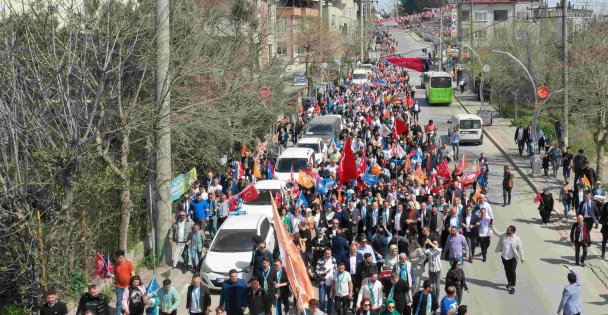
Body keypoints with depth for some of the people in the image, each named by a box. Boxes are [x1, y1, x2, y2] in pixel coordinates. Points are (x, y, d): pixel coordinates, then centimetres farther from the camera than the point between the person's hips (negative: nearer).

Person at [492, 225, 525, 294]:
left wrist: (522, 258, -4)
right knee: (507, 271, 18)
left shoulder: (517, 239, -15)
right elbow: (496, 232, 11)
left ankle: (512, 287, 1)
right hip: (504, 257, 5)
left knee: (512, 272, -5)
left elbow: (520, 249, -8)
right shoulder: (503, 235, -3)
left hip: (512, 258, -5)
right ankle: (509, 282, 40)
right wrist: (492, 226, 0)